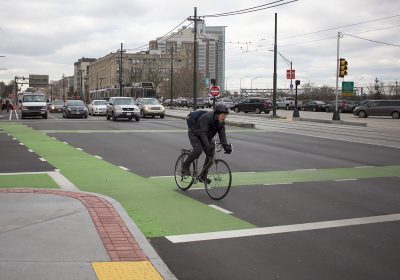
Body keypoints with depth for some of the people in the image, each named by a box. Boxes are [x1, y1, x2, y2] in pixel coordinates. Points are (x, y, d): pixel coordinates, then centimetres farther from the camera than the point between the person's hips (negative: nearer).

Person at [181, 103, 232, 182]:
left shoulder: (221, 122, -12)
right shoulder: (207, 117, -34)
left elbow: (222, 135, -16)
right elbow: (203, 134, -40)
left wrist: (226, 146, -33)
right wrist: (208, 146, -51)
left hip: (206, 136, 7)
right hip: (194, 134, -7)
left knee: (211, 154, -6)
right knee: (198, 149, -31)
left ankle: (202, 176, 4)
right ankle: (185, 166, -12)